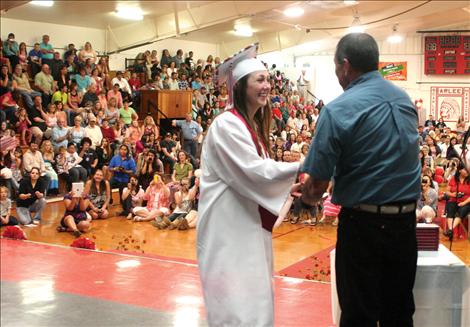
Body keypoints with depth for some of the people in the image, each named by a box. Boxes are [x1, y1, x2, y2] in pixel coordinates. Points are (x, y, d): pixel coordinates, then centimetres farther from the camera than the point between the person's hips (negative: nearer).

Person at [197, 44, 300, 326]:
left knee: (253, 299, 15)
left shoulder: (252, 125, 14)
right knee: (237, 304, -6)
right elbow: (254, 172, -22)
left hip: (248, 223, 10)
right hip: (229, 227, -10)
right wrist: (302, 167, -21)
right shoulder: (227, 124, -16)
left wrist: (292, 186, 4)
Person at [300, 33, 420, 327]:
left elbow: (317, 185, -15)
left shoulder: (339, 110, -15)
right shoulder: (405, 100, 6)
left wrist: (306, 197, 9)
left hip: (364, 225, -6)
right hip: (406, 220, 6)